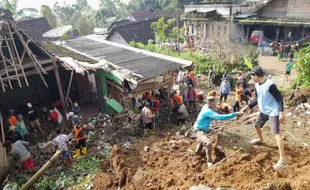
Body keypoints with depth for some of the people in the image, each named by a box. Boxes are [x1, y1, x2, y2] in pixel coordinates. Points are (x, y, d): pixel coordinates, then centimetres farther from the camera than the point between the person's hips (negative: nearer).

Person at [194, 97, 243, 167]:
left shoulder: (206, 107, -1)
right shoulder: (208, 111, -30)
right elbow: (220, 117, -40)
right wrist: (235, 114, -40)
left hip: (203, 130, 11)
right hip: (199, 130, -11)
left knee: (201, 143, 28)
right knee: (208, 143, -30)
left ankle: (196, 155, 51)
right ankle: (209, 161, -15)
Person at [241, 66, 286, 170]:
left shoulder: (270, 85, -26)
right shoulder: (257, 85, 0)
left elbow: (280, 98, -22)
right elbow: (257, 99, 10)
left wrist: (281, 113, -25)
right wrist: (247, 107, 4)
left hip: (273, 112, -9)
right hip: (264, 111, 9)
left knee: (276, 133, -15)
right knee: (257, 125, 24)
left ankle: (282, 159, -12)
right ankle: (261, 140, 54)